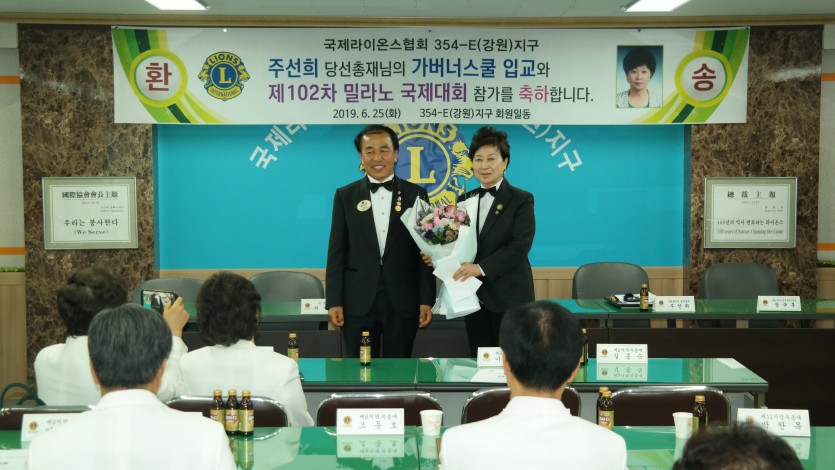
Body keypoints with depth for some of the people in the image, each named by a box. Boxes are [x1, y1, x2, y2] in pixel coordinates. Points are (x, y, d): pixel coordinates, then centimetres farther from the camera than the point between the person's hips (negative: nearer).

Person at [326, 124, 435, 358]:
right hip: (358, 302, 0)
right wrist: (334, 301, -2)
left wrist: (426, 300, -1)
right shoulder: (345, 196, 5)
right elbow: (337, 252, 4)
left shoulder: (416, 195, 4)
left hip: (403, 301, 0)